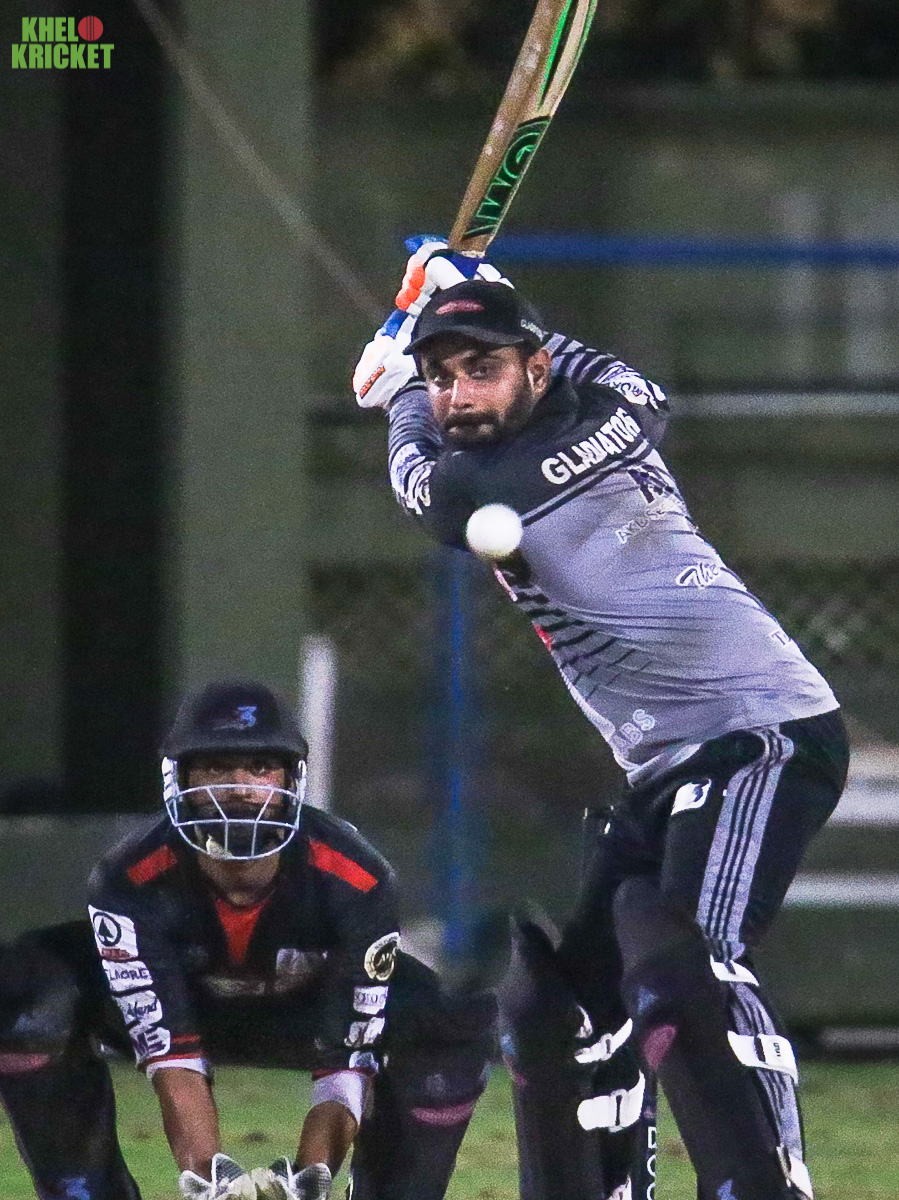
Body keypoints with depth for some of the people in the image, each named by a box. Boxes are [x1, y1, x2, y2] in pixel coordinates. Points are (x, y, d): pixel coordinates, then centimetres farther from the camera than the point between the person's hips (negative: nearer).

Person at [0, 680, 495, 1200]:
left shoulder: (356, 881, -32)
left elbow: (348, 1061, -32)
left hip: (307, 1012, 0)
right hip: (186, 1005, 0)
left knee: (458, 1023, -29)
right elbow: (173, 1060, -35)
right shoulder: (130, 884, -33)